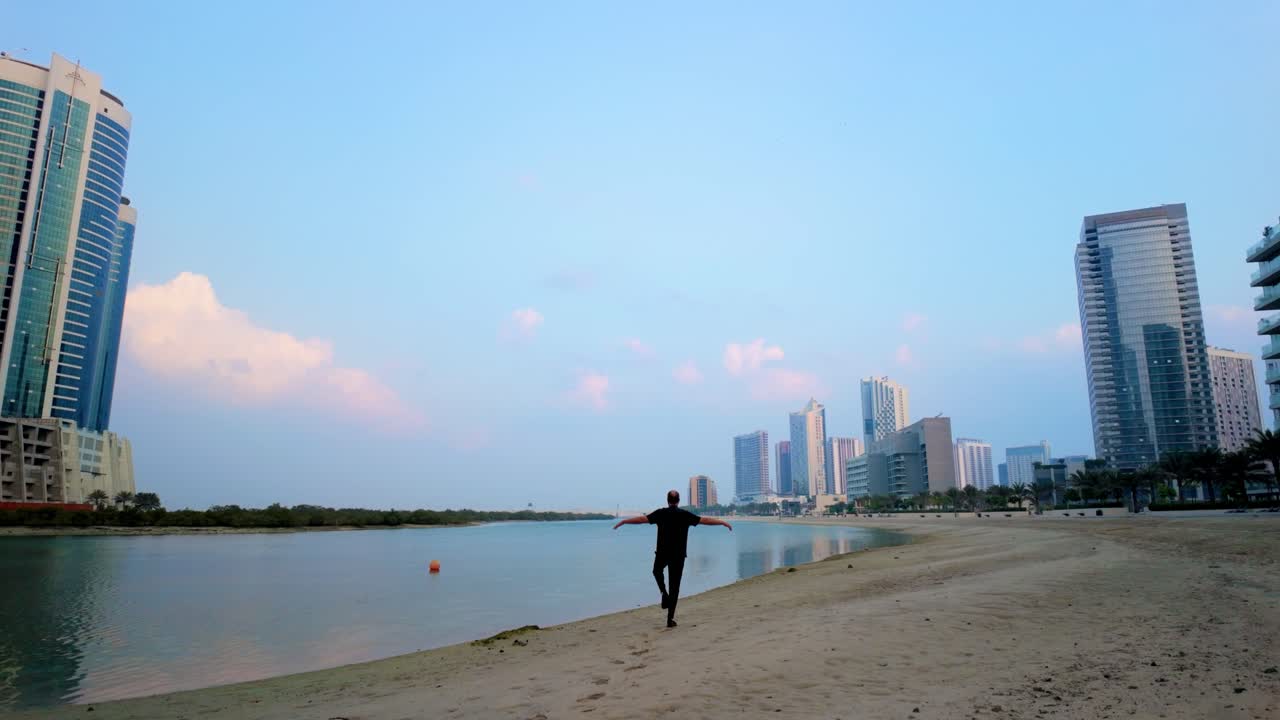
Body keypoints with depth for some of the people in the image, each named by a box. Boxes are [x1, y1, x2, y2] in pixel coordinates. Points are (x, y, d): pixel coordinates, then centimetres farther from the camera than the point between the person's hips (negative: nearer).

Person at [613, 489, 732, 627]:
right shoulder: (685, 515, -2)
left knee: (657, 571, 31)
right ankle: (671, 618, 2)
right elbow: (705, 520, -3)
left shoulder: (661, 513, -4)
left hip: (662, 553, 0)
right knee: (675, 586, 6)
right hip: (678, 555, 0)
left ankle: (664, 593, 6)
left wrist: (623, 521, 2)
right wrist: (723, 522, 6)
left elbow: (642, 519, -7)